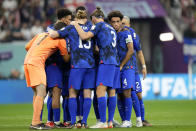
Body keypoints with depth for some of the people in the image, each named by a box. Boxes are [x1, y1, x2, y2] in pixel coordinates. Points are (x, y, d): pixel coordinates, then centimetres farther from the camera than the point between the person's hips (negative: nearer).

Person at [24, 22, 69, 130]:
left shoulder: (41, 34, 24)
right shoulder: (60, 40, 4)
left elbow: (27, 47, 26)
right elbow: (66, 58, 11)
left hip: (27, 62, 8)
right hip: (36, 63, -8)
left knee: (37, 93, 14)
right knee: (41, 93, -13)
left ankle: (35, 121, 13)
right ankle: (35, 123, -21)